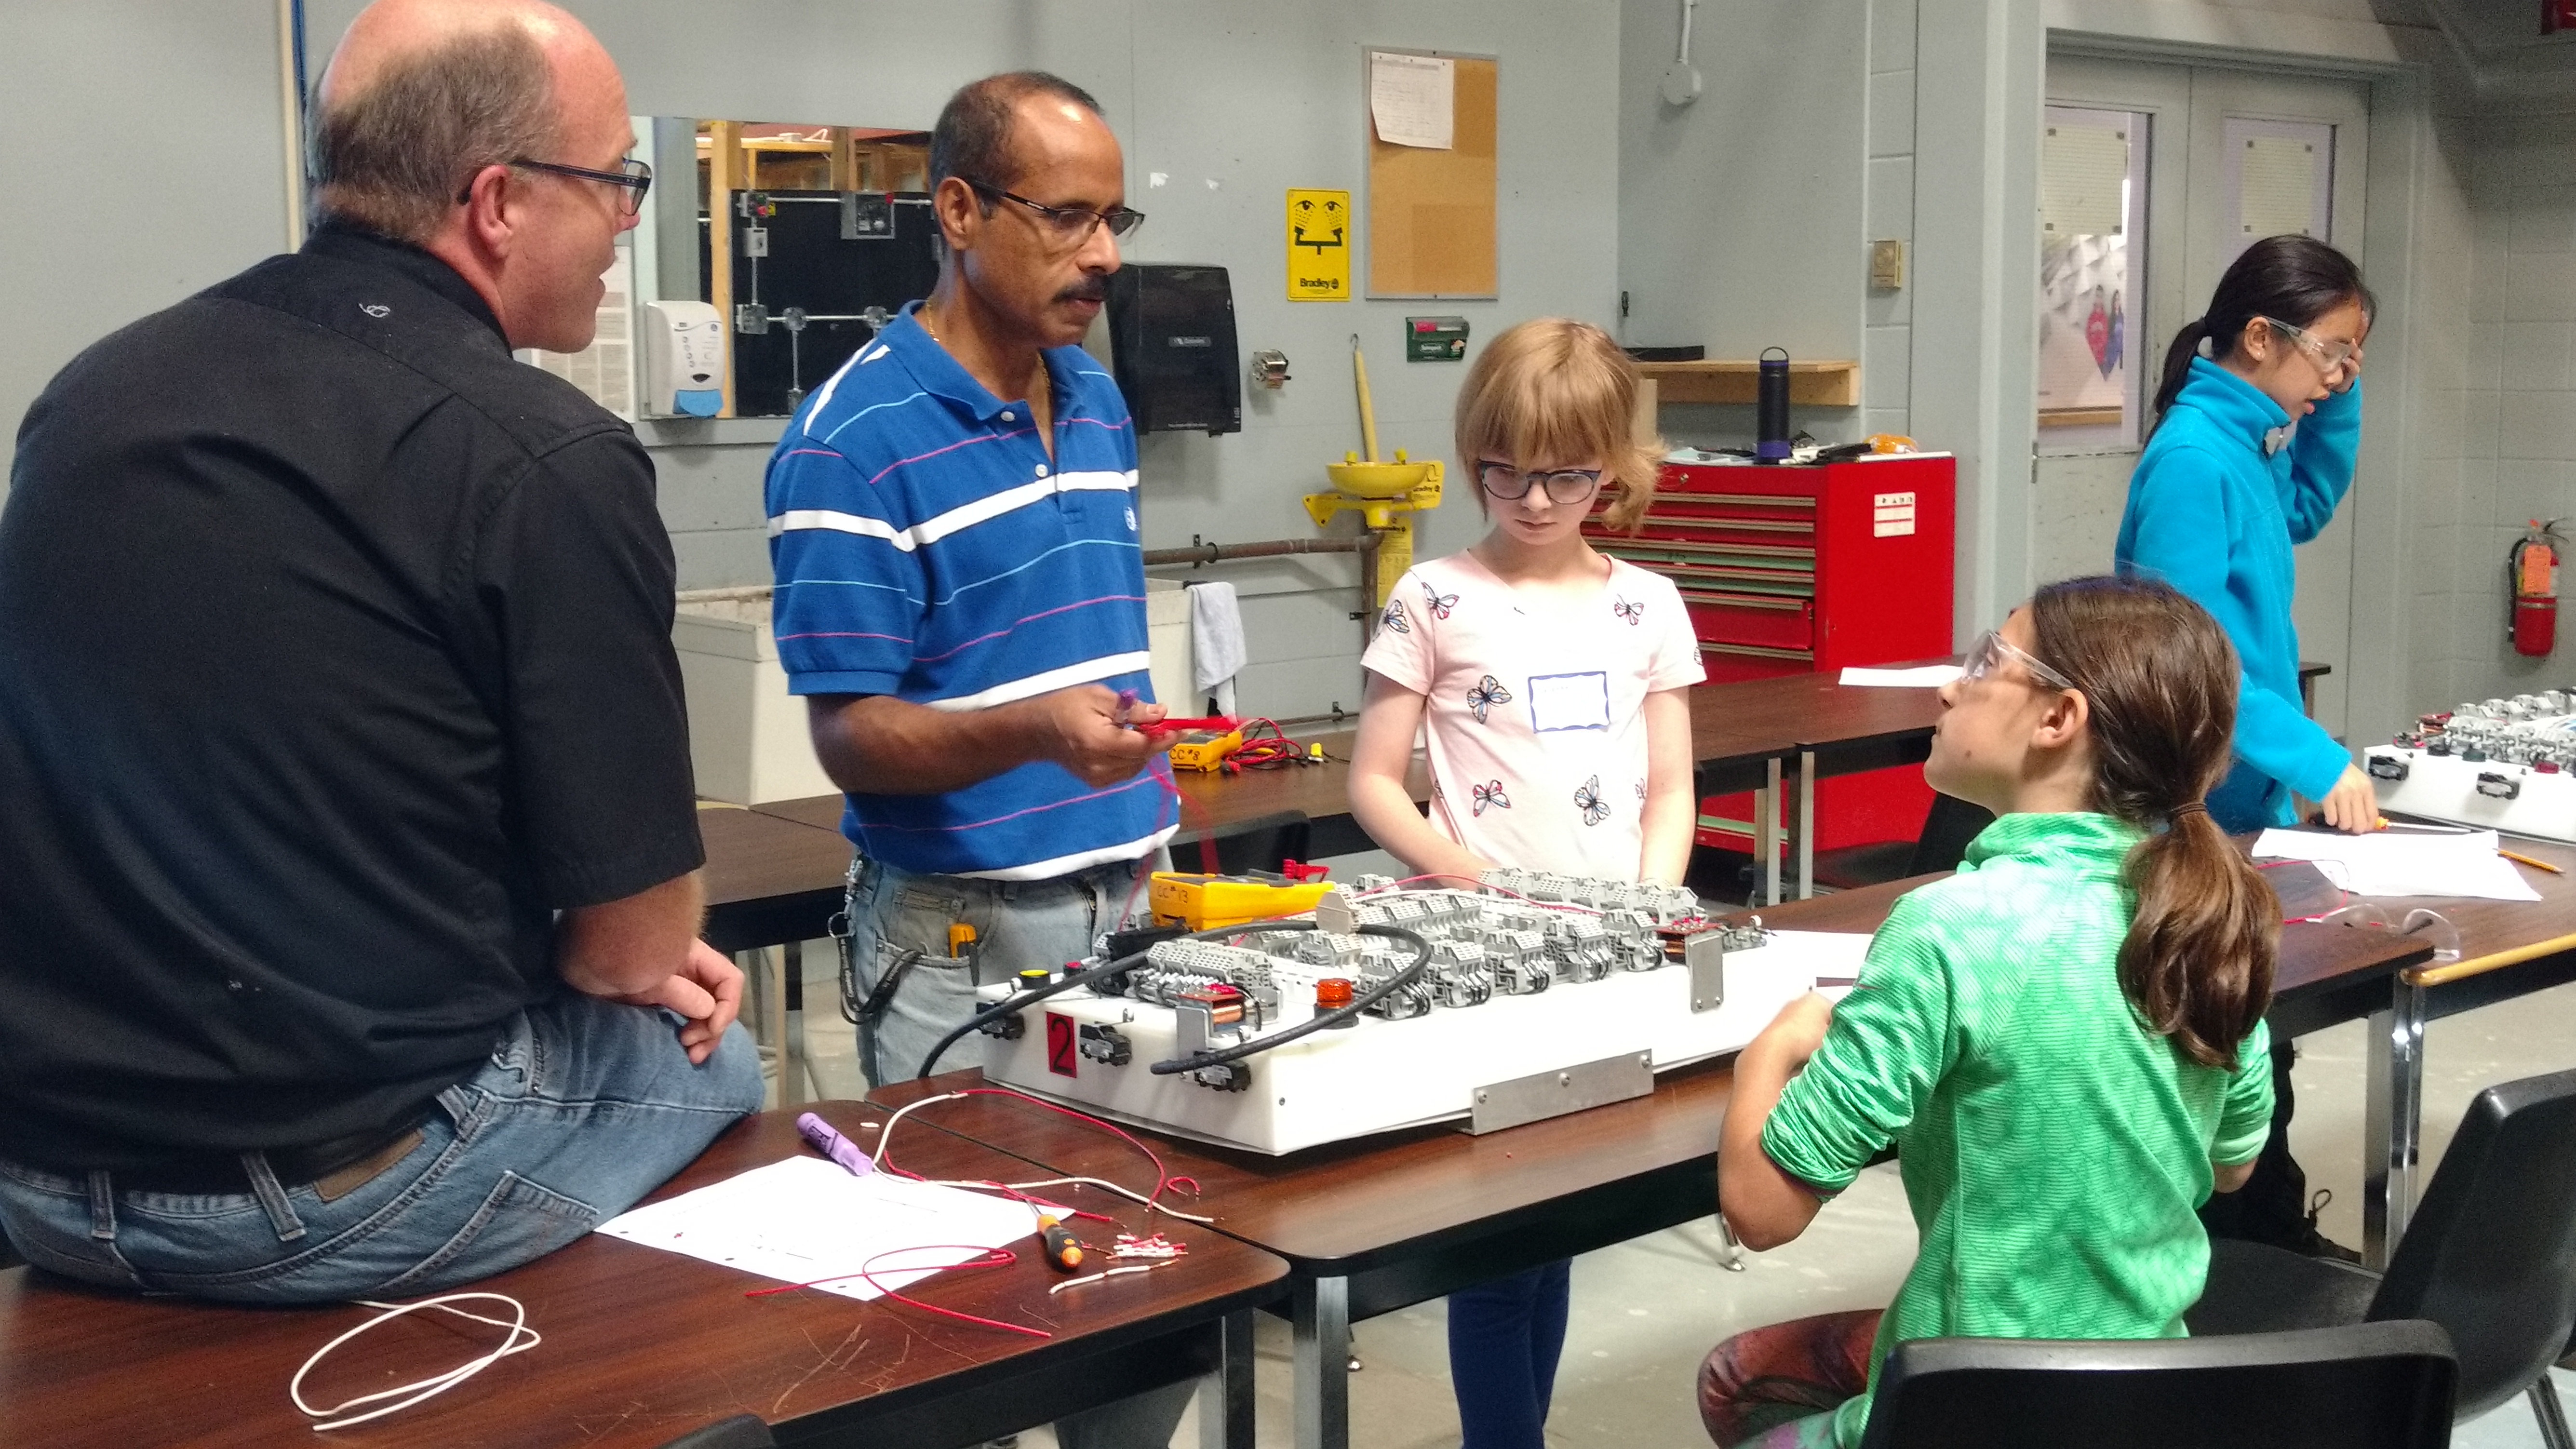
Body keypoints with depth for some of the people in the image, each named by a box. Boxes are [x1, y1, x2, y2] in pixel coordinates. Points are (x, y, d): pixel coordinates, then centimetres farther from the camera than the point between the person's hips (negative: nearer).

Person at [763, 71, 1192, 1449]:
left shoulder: (1100, 406, 8)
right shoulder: (852, 442, -15)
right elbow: (852, 738, -17)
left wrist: (1147, 783, 13)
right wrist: (1035, 734, -33)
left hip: (1129, 909, 7)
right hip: (965, 936, -7)